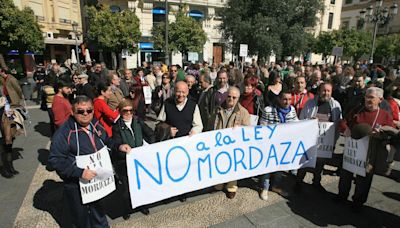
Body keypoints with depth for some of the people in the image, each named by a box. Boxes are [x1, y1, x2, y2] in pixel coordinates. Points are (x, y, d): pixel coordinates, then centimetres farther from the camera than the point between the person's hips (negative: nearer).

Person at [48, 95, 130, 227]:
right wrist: (79, 172, -31)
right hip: (77, 186, -5)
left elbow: (107, 143, 16)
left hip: (99, 181, 5)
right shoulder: (64, 133, -20)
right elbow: (55, 160, -23)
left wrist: (118, 147, -3)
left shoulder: (96, 126, -1)